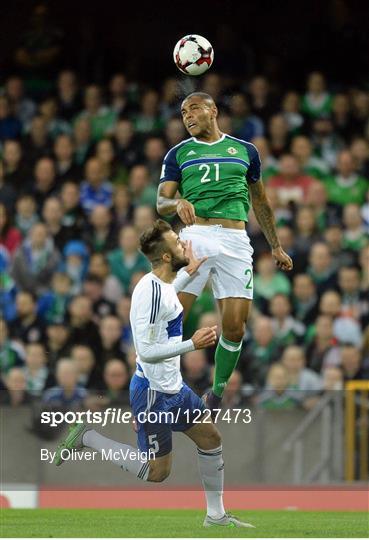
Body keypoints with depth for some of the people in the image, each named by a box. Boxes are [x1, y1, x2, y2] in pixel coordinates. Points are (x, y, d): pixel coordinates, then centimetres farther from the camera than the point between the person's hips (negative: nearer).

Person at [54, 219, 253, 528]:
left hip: (173, 387, 10)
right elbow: (147, 350, -29)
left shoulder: (162, 285, 3)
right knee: (157, 472, 0)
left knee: (211, 439, 15)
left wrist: (189, 272, 29)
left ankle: (216, 516, 25)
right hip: (154, 392, -10)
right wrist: (193, 344, -25)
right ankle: (86, 439, 9)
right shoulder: (151, 291, -27)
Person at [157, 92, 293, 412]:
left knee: (235, 328, -5)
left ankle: (217, 395, 13)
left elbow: (260, 201, 25)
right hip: (194, 237, -1)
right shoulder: (178, 154, 14)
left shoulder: (245, 150, 17)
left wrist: (276, 246, 24)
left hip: (235, 241, 1)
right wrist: (178, 203, -18)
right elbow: (161, 202, 6)